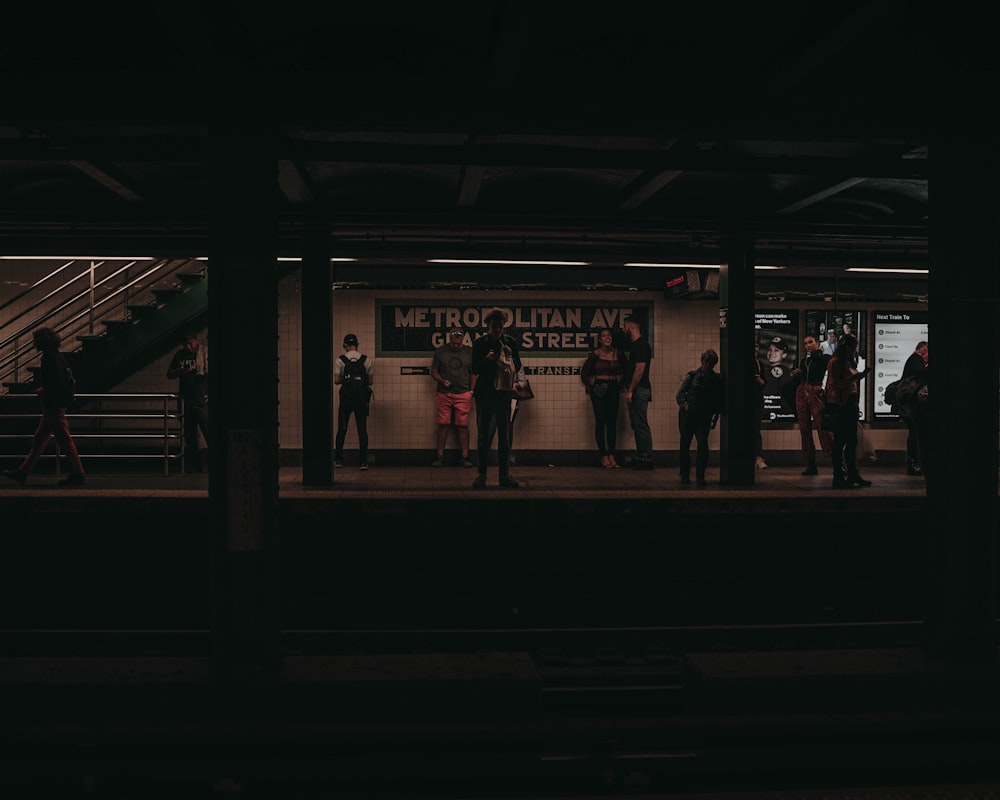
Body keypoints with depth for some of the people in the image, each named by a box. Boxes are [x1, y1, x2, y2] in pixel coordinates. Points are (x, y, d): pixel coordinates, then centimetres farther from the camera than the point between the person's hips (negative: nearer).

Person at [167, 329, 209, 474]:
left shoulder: (205, 354, -1)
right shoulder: (180, 355, 13)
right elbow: (169, 374, 17)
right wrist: (181, 371, -5)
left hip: (203, 403, -5)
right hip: (187, 403, 5)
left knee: (209, 435, -13)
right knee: (190, 438, 10)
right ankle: (194, 469, 19)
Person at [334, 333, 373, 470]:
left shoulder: (341, 360, -4)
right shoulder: (366, 360, -1)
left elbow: (336, 381, -5)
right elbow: (371, 382, 3)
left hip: (346, 398, 0)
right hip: (362, 398, 1)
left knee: (342, 429, 11)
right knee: (362, 430, 5)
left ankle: (338, 459, 14)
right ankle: (363, 461, 2)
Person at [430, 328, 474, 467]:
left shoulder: (469, 352, 8)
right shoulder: (440, 351, 7)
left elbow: (473, 374, 11)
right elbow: (433, 372, 9)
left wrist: (472, 390, 1)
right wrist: (442, 381, -9)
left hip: (463, 394, 0)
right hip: (443, 393, 0)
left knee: (462, 425, -1)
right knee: (443, 425, 1)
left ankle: (465, 457, 3)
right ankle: (440, 457, 7)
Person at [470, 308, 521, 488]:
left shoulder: (510, 342, 6)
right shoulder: (479, 343, 2)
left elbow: (518, 366, 9)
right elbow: (474, 369, -1)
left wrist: (510, 362, -12)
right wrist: (486, 359, -19)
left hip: (503, 393, 1)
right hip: (484, 393, -1)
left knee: (504, 435, 1)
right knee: (483, 435, 0)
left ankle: (504, 475, 5)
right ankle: (481, 475, 6)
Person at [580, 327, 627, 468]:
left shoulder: (618, 354, 4)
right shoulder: (595, 354, -4)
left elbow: (625, 370, 18)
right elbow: (584, 372, 4)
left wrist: (621, 384, 8)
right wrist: (590, 386, -2)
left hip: (614, 389, 3)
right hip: (599, 389, -3)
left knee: (612, 422, 3)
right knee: (600, 422, -4)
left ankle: (611, 455, 8)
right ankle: (603, 456, 1)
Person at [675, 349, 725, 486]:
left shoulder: (717, 379, 4)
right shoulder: (692, 376, 0)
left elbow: (721, 399, 9)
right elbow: (679, 394, 3)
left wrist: (716, 413, -1)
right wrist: (684, 405, -9)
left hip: (704, 417, 0)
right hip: (688, 414, 0)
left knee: (703, 444, -12)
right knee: (685, 444, 4)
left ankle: (700, 476, -3)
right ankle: (684, 475, 17)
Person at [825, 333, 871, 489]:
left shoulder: (851, 363, 17)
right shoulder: (835, 362, -7)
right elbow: (834, 384, -15)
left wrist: (858, 377, 7)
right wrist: (852, 378, -21)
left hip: (851, 404, 8)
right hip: (839, 405, -8)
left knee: (852, 441, 10)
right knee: (840, 441, -6)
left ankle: (853, 474, 17)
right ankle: (838, 477, -2)